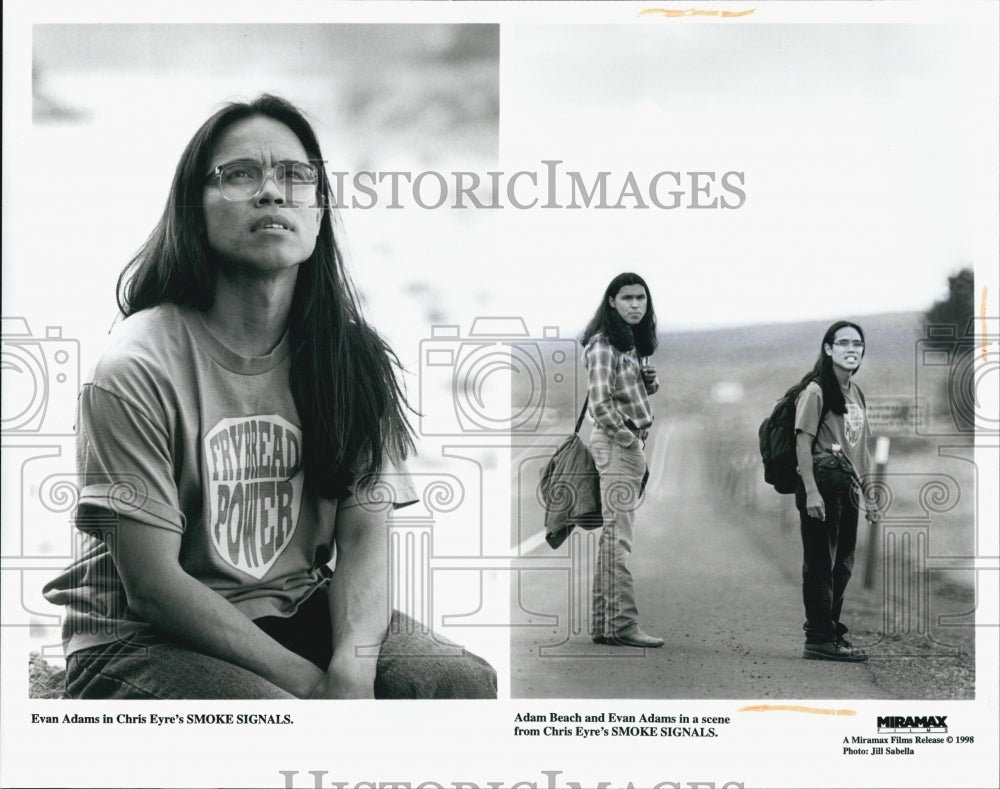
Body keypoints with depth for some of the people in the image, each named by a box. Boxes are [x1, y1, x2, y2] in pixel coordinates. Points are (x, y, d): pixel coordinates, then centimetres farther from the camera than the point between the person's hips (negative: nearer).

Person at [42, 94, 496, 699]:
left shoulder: (353, 356, 1)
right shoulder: (139, 368, -14)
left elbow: (366, 535, -3)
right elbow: (152, 584, -16)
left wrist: (353, 663, -24)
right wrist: (309, 683, -19)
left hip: (299, 612, 5)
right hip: (143, 641, -4)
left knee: (468, 684, -18)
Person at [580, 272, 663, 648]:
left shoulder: (631, 343, 17)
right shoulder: (603, 345, -12)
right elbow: (601, 404, -20)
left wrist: (651, 381, 6)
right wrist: (628, 438, -15)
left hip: (630, 444, 10)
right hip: (617, 444, -10)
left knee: (613, 536, 10)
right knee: (618, 535, -9)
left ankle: (604, 623, 14)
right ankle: (622, 623, -9)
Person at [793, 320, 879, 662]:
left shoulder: (856, 392, 15)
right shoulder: (815, 391, -9)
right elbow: (803, 443, -14)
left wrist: (868, 492, 16)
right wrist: (811, 492, -21)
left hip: (848, 486, 8)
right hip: (823, 482, -8)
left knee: (841, 564, 13)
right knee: (821, 563, -4)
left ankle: (831, 631, 24)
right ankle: (820, 639, 1)